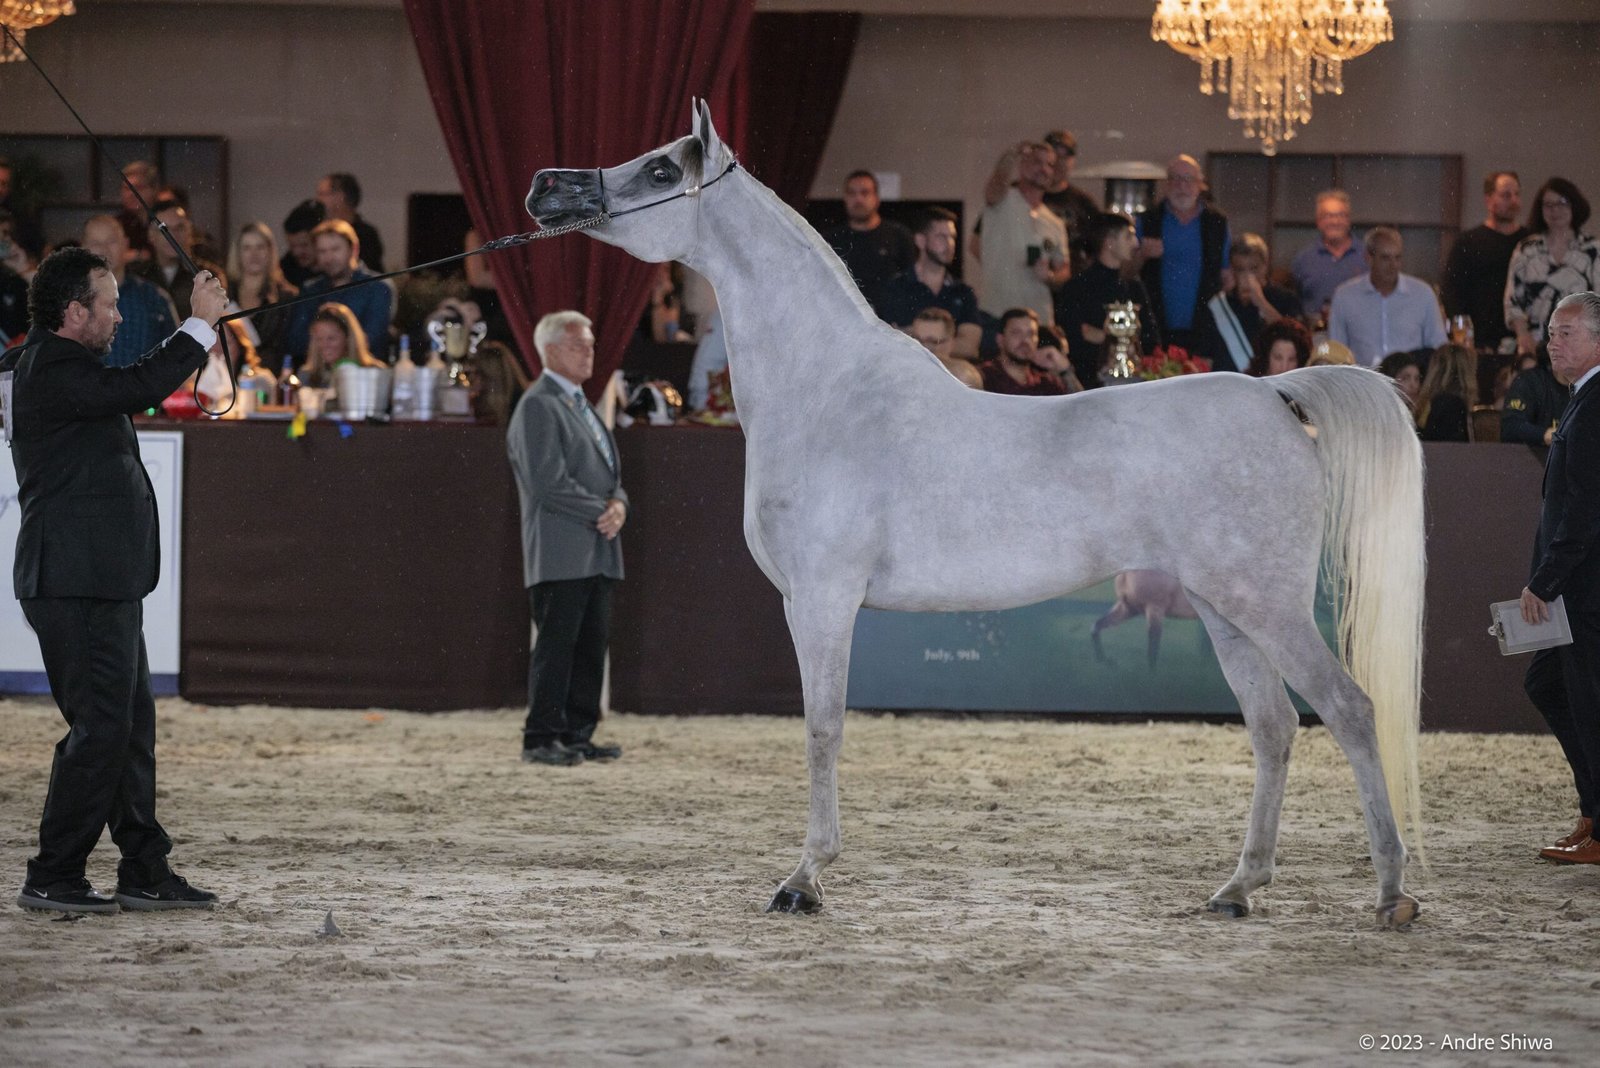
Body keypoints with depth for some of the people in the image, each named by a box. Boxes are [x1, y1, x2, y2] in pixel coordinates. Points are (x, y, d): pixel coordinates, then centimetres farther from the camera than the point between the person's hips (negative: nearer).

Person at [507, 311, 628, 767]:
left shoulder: (580, 406, 23)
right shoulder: (538, 406, -8)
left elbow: (607, 470, 23)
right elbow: (548, 481, -16)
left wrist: (618, 503, 1)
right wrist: (600, 513, -12)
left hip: (597, 554, 9)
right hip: (560, 554, -9)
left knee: (591, 646, 7)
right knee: (556, 644, -9)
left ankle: (578, 735, 12)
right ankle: (541, 739, -7)